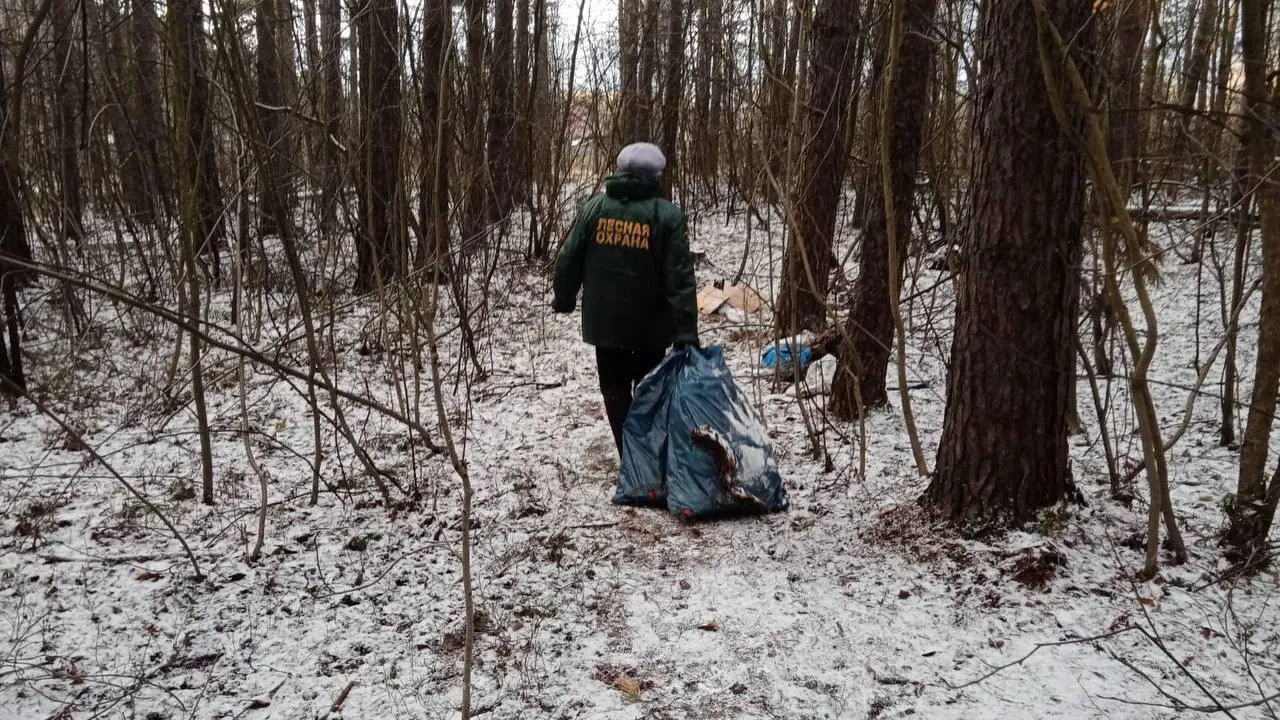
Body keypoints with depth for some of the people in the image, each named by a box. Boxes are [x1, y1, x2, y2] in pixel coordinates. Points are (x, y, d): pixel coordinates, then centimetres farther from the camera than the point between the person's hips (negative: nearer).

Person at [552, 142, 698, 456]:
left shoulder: (594, 206, -2)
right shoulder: (668, 215, -11)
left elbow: (568, 260, 3)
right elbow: (680, 279, -15)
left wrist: (564, 300, 19)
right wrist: (686, 331, -16)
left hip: (603, 320, 2)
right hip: (649, 324, -2)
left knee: (614, 388, 15)